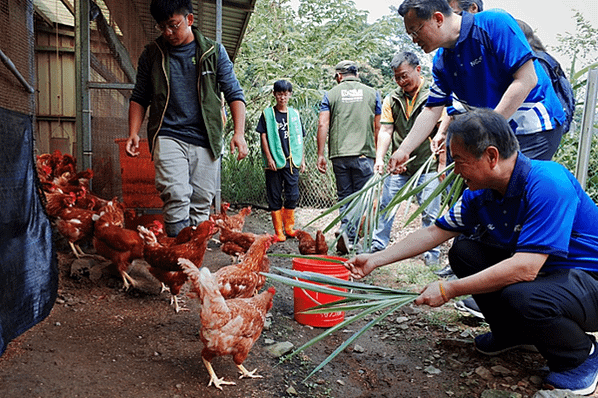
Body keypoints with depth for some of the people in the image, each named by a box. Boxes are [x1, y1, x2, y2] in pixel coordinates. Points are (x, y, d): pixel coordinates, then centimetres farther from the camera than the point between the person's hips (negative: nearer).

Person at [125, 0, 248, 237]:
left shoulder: (214, 52, 8)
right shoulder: (151, 54, 10)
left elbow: (234, 94, 7)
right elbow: (139, 98, 16)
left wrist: (239, 133, -6)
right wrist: (133, 133, 2)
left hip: (205, 139, 1)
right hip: (168, 136, 0)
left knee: (201, 202, 4)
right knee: (176, 197, -17)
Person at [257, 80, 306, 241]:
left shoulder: (294, 114, 13)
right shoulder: (267, 114, 4)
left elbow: (299, 138, 15)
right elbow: (263, 136, 0)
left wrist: (302, 159, 12)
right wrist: (269, 158, -8)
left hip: (292, 161, 2)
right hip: (274, 162, -2)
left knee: (293, 195, 1)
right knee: (274, 197, 2)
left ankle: (289, 227, 17)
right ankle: (279, 231, 10)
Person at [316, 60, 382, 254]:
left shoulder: (331, 95, 7)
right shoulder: (372, 93, 9)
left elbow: (322, 125, -1)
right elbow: (377, 127, 8)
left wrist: (320, 155, 2)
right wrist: (379, 154, 16)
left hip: (339, 154, 1)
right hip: (364, 153, -1)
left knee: (345, 196, 11)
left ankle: (348, 235, 1)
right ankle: (351, 234, -11)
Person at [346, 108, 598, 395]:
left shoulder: (547, 184, -29)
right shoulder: (480, 193, -5)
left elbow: (525, 268, -35)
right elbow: (435, 232, 1)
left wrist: (449, 290, -29)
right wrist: (376, 260, -3)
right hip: (537, 271, 7)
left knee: (520, 297, -35)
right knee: (463, 251, -3)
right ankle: (510, 332, 15)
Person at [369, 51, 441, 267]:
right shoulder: (392, 99, 7)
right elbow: (385, 130, 2)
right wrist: (379, 158, -12)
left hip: (428, 167, -3)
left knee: (430, 213, 2)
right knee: (385, 206, 6)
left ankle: (432, 252, 18)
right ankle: (378, 246, 19)